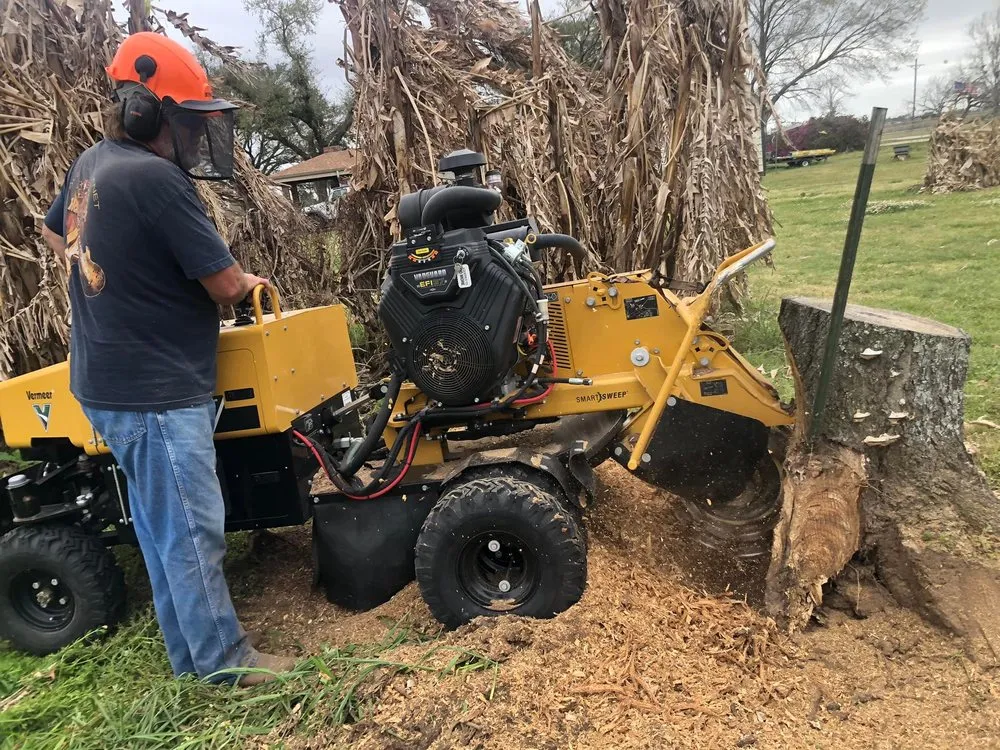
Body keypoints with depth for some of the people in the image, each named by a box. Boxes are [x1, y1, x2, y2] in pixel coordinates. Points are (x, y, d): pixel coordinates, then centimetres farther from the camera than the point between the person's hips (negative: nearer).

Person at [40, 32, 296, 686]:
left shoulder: (90, 166, 10)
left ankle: (189, 652, 32)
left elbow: (54, 233, 29)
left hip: (109, 382, 10)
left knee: (160, 528, 18)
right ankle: (224, 660, 18)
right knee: (193, 532, 2)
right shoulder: (155, 179, -21)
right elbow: (226, 285, -18)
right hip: (155, 392, -10)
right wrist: (249, 281, 4)